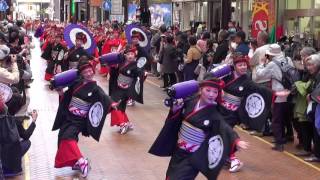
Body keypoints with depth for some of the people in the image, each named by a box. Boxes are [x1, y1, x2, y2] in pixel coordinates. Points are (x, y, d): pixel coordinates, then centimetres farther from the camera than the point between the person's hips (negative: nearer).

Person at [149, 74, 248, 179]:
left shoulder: (214, 114, -16)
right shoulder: (191, 101, -4)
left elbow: (225, 129, -28)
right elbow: (176, 114, 11)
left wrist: (236, 141, -45)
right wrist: (177, 104, -10)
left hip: (193, 156, -6)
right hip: (178, 150, 6)